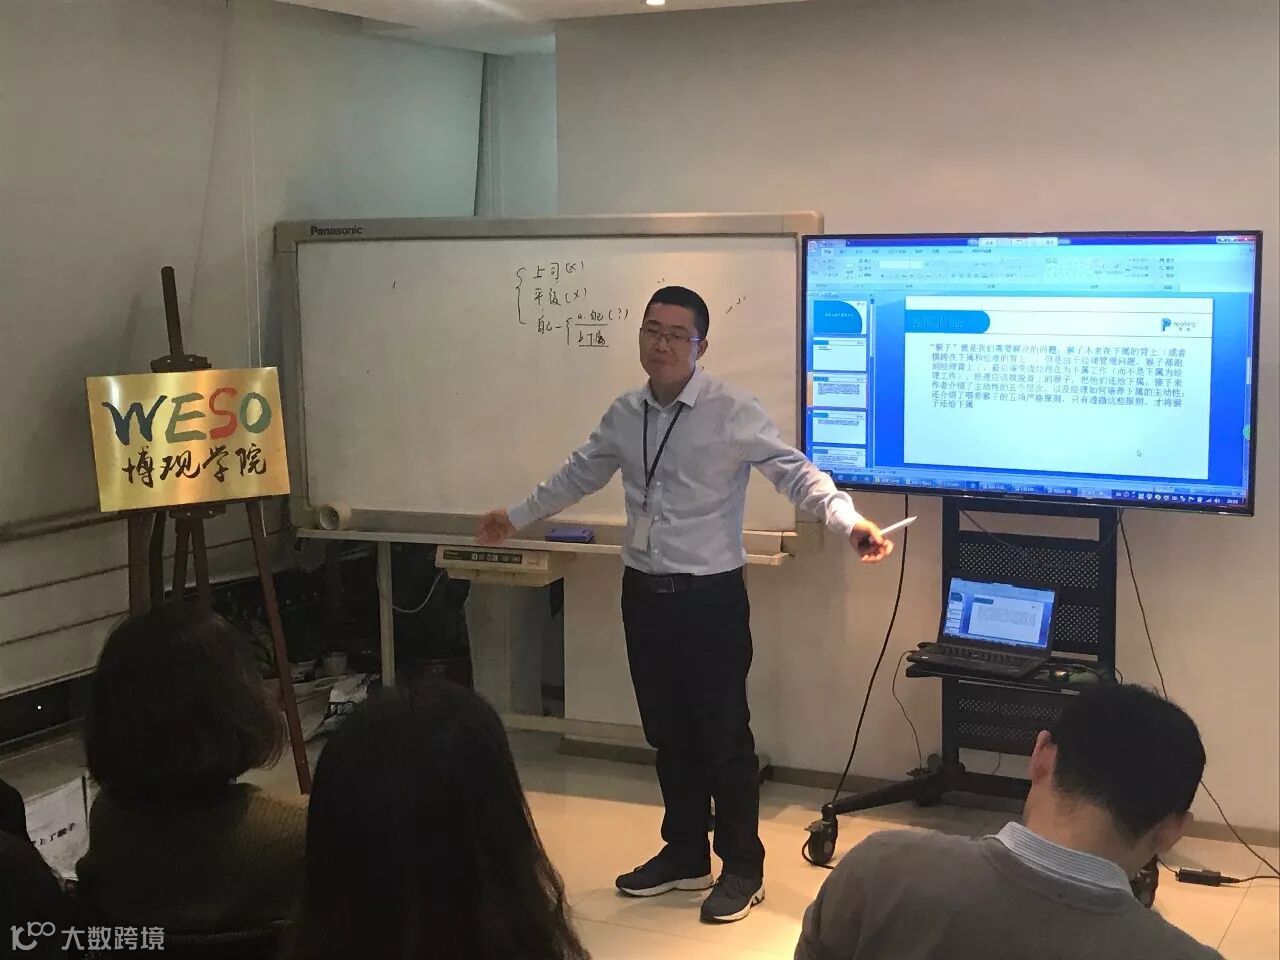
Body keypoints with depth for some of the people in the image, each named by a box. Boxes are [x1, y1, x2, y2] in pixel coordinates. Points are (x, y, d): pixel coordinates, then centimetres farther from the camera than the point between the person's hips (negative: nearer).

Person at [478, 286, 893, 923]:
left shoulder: (733, 413, -13)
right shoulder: (624, 415, 5)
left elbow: (794, 472, -21)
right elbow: (578, 476, 21)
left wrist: (849, 521, -37)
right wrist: (517, 517, 29)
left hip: (710, 597, -6)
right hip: (643, 593, 6)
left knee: (724, 735, 4)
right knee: (668, 733, 16)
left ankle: (742, 868, 20)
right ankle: (684, 854, 33)